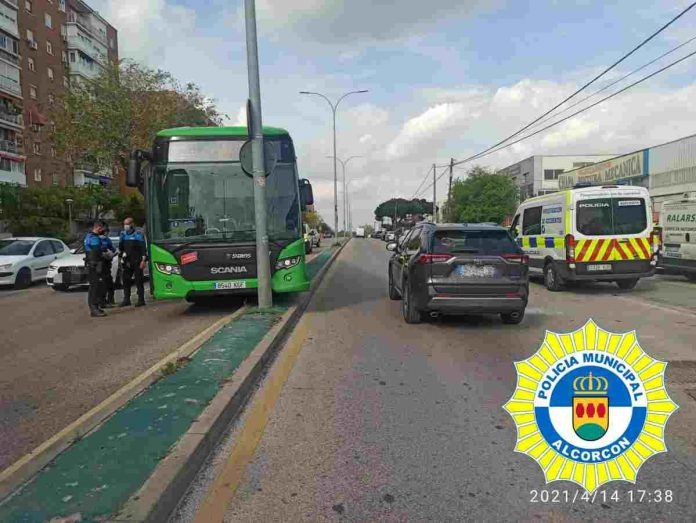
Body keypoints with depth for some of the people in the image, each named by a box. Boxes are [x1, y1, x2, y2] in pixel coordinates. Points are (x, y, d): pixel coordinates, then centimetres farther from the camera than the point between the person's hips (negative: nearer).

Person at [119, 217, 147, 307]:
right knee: (126, 280, 7)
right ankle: (126, 300, 15)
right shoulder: (123, 234, 11)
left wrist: (143, 260, -16)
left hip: (137, 261, -6)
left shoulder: (138, 234, -5)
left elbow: (143, 248, -10)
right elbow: (120, 248, 15)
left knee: (139, 281, -2)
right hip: (127, 261, 6)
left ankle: (141, 300, 2)